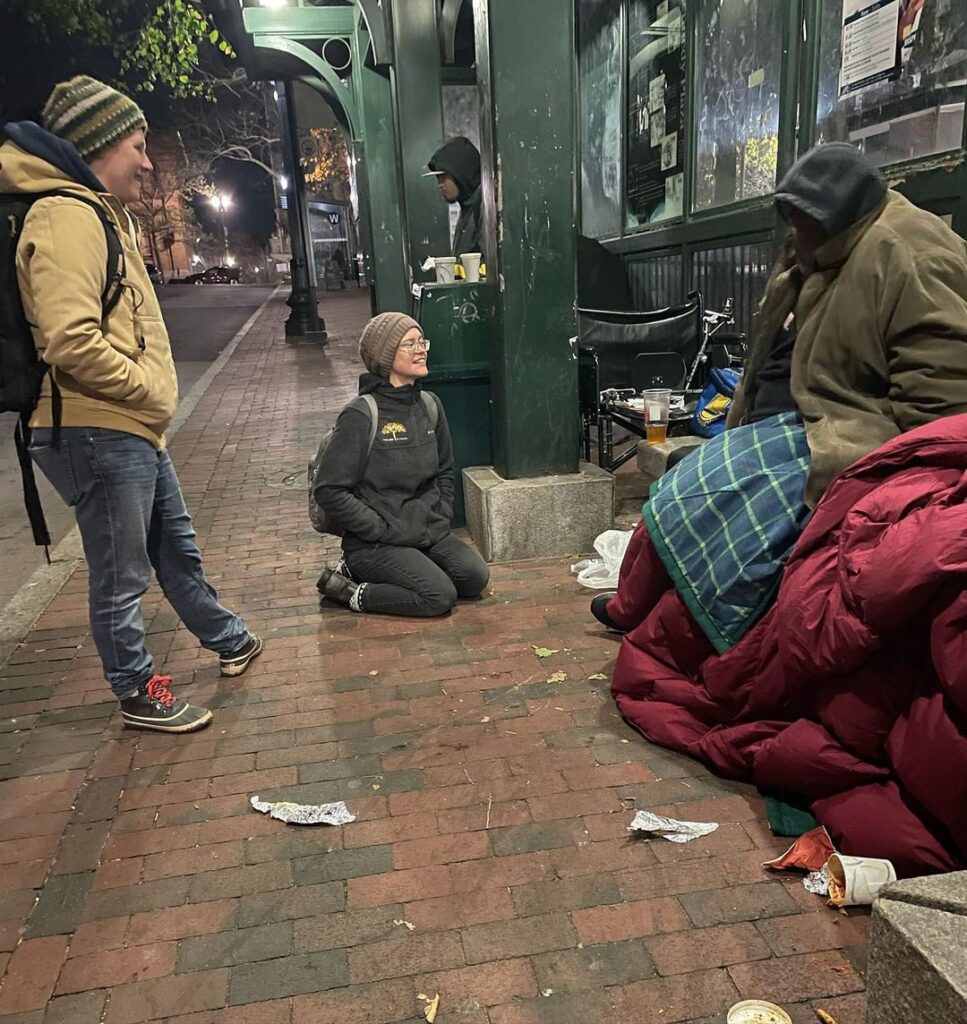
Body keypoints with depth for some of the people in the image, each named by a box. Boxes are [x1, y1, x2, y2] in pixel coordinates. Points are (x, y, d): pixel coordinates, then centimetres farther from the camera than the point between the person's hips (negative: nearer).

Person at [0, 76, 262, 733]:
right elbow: (71, 342, -27)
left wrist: (153, 395, 13)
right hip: (99, 433, -10)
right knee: (122, 578, 6)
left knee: (178, 549, 23)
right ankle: (139, 695, 24)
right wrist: (151, 388, -15)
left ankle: (231, 643, 40)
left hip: (134, 430, 10)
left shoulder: (107, 214, 17)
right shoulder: (66, 216, -17)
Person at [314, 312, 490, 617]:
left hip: (430, 533, 7)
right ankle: (350, 590, 0)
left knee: (475, 577, -8)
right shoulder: (361, 416, -16)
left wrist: (442, 517, 5)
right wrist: (381, 529, -16)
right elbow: (329, 489, -16)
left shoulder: (430, 405, 5)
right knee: (440, 595, -19)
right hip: (376, 543, -7)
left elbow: (444, 470, 18)